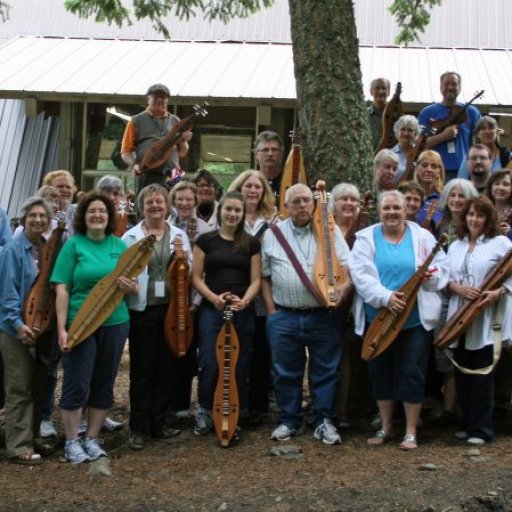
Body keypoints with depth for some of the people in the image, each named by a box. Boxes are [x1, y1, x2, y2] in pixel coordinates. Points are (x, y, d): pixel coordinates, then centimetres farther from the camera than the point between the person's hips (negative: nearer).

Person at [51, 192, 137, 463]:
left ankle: (91, 438, 23)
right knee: (77, 384, 0)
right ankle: (71, 442, 14)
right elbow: (62, 289, -9)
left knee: (104, 384, 10)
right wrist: (61, 328, -16)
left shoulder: (119, 245, 7)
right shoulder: (73, 244, -4)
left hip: (115, 323, 4)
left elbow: (133, 285, 12)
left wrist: (131, 287, -13)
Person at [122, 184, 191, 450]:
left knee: (165, 367, 9)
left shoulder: (179, 236, 9)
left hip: (171, 309, 3)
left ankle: (158, 423, 22)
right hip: (142, 310, -3)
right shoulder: (131, 236, 2)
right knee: (141, 369, 3)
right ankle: (138, 428, 14)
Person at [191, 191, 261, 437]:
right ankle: (204, 411, 14)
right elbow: (196, 277, 2)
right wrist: (213, 297, -15)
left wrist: (245, 300, -15)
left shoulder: (251, 243, 8)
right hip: (211, 310, -1)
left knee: (239, 365, 4)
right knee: (209, 363, -8)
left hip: (243, 312, 2)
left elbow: (255, 280, 5)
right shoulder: (205, 240, 4)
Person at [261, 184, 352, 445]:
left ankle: (325, 422, 17)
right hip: (283, 317, 1)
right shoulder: (273, 235, 6)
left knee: (326, 371, 5)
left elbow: (347, 265, 1)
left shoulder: (330, 230, 4)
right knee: (286, 372, 9)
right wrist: (272, 310, 2)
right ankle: (288, 421, 23)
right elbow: (265, 276, 10)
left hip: (323, 316, -1)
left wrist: (345, 285, -20)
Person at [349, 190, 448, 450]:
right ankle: (385, 427, 26)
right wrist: (385, 297, -23)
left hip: (416, 319, -1)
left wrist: (431, 275, -17)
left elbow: (442, 267, 6)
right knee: (380, 372, 10)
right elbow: (360, 274, -10)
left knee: (412, 373, 1)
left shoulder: (422, 236, 4)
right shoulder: (366, 238, 1)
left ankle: (411, 431, 13)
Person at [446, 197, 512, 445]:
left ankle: (481, 429, 5)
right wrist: (459, 288, -9)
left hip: (487, 321, -5)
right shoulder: (455, 246, 15)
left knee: (482, 375, -4)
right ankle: (467, 424, 21)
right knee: (462, 373, 9)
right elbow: (444, 278, 11)